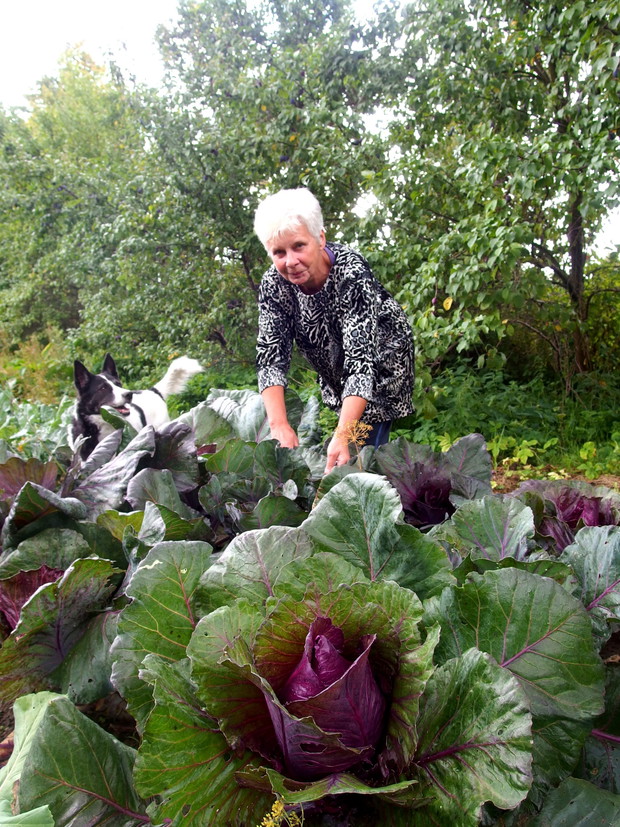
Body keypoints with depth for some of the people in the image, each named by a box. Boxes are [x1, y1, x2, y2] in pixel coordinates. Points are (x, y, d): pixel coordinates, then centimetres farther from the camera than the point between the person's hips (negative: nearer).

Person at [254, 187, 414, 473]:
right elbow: (271, 356, -25)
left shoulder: (352, 274, -34)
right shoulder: (273, 285, -19)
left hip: (379, 366, -4)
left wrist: (342, 435, -52)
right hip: (333, 375, 5)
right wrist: (279, 425, -40)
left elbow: (361, 360, -41)